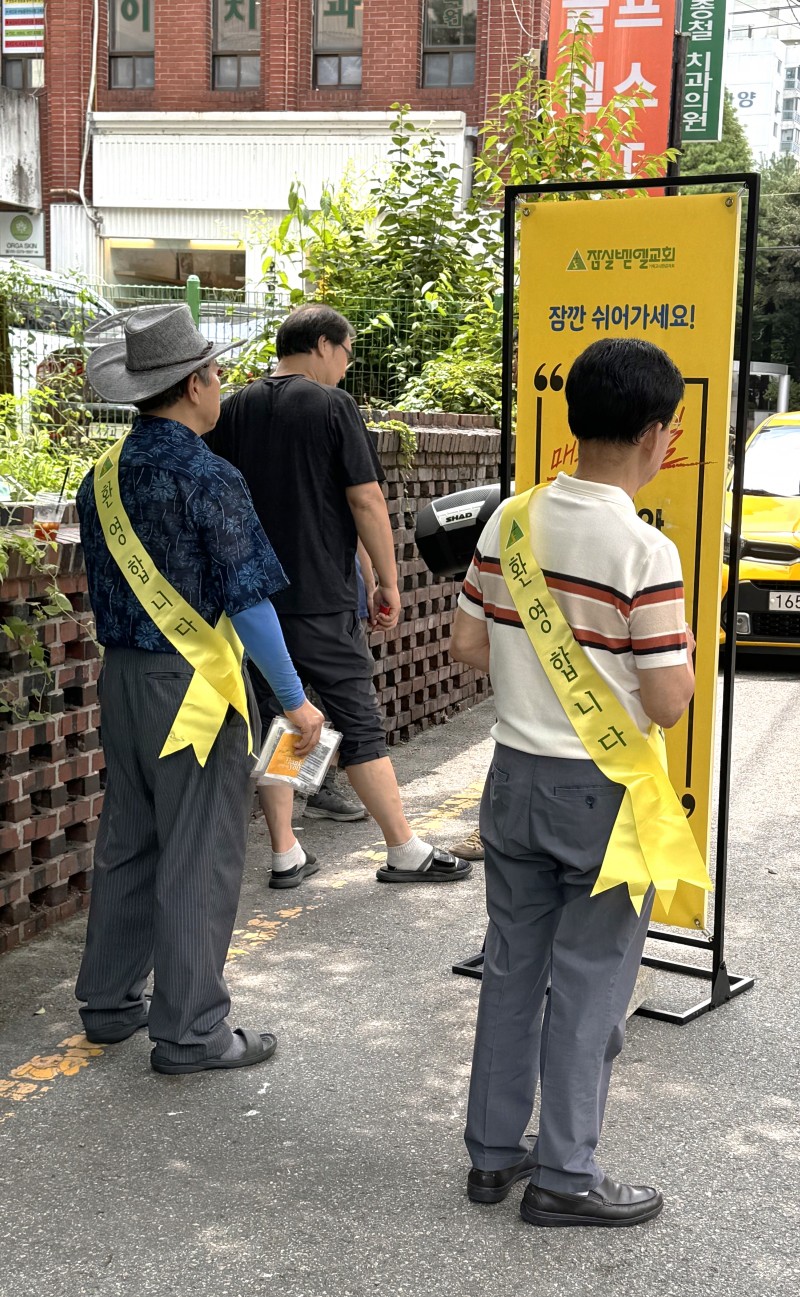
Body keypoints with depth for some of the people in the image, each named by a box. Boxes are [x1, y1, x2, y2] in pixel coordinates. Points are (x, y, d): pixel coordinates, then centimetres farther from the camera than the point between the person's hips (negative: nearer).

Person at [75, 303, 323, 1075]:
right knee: (198, 859, 2)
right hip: (192, 687, -7)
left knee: (126, 843, 18)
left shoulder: (103, 475, 6)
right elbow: (247, 602, -18)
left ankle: (108, 1002, 29)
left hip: (121, 678, 8)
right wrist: (295, 701, -12)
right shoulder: (207, 480, -17)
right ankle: (189, 1031, 10)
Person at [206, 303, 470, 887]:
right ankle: (406, 851, 9)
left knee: (273, 719, 10)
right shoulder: (332, 405, -7)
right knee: (359, 721, 2)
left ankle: (286, 856, 14)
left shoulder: (234, 410, 9)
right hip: (321, 598, -5)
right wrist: (389, 582, -3)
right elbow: (366, 500, -11)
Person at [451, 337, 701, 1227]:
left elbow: (468, 644, 5)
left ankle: (494, 1151, 28)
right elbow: (666, 704, -19)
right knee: (588, 986, 7)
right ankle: (564, 1177, 18)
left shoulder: (510, 522, -1)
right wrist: (685, 653, 2)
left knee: (511, 967, 16)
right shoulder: (645, 552, -20)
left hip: (516, 776, 6)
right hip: (604, 791, -6)